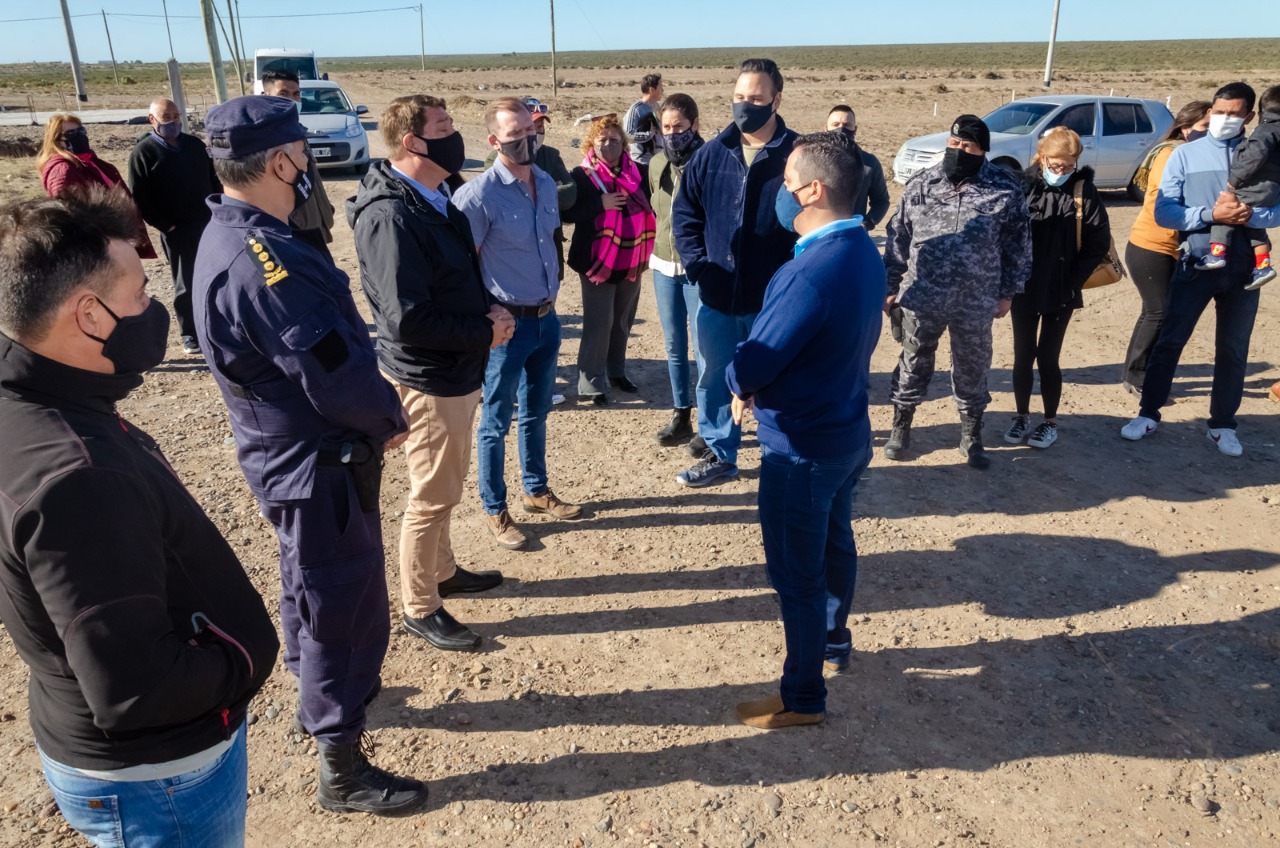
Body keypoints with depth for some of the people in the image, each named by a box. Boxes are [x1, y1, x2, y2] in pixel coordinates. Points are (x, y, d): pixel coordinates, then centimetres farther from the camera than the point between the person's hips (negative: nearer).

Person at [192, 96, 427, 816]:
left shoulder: (234, 236, 5)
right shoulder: (260, 258, -28)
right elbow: (333, 372, -28)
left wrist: (376, 407, 2)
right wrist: (391, 418, -10)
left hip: (295, 455, 10)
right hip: (319, 466, -10)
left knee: (313, 590, 27)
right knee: (346, 607, 3)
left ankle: (323, 695, 50)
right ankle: (345, 770, 20)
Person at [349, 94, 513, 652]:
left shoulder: (436, 199, 6)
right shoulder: (392, 216, -24)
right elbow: (408, 319, -28)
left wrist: (489, 308, -2)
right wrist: (485, 333, -18)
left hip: (458, 373, 9)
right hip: (428, 380, -9)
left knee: (446, 486, 24)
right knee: (433, 497, 5)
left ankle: (442, 571, 43)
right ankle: (420, 609, 23)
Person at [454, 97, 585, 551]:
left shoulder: (546, 183, 4)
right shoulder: (479, 195, -17)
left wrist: (551, 296, 16)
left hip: (547, 318, 7)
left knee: (537, 412, 20)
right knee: (496, 422, 7)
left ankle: (537, 490, 38)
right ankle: (495, 510, 23)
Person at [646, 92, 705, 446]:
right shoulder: (657, 164, 6)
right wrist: (660, 243, 15)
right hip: (664, 264, 6)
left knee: (703, 345, -3)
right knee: (674, 347, 12)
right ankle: (681, 417, 23)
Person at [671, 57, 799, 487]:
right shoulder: (711, 154, 3)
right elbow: (684, 213, 10)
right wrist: (697, 264, -1)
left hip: (774, 299, -3)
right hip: (717, 296, 4)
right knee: (714, 379, 14)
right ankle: (719, 455, 31)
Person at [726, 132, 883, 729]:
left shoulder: (812, 271, -29)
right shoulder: (864, 252, 1)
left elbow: (754, 364, -26)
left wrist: (739, 382, -1)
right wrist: (754, 381, 2)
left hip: (802, 446, -10)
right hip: (848, 428, 10)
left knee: (797, 573, 5)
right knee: (835, 540, 27)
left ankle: (803, 697, 20)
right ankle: (836, 641, 49)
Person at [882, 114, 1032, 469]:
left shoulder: (1005, 189, -3)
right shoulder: (921, 184, 1)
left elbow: (1018, 246, 3)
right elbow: (897, 238, 6)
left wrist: (1007, 292, 3)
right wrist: (890, 285, 6)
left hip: (976, 302, 0)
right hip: (922, 297, 1)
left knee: (972, 369, 12)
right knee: (914, 363, 12)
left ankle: (971, 436, 29)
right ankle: (900, 427, 29)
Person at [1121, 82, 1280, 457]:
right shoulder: (1185, 155, 1)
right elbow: (1163, 212, -7)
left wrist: (1249, 215, -22)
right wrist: (1210, 214, -20)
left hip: (1243, 266, 1)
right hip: (1196, 263, -1)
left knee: (1233, 349, 10)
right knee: (1170, 340, 2)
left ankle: (1222, 425, 21)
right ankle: (1148, 414, 15)